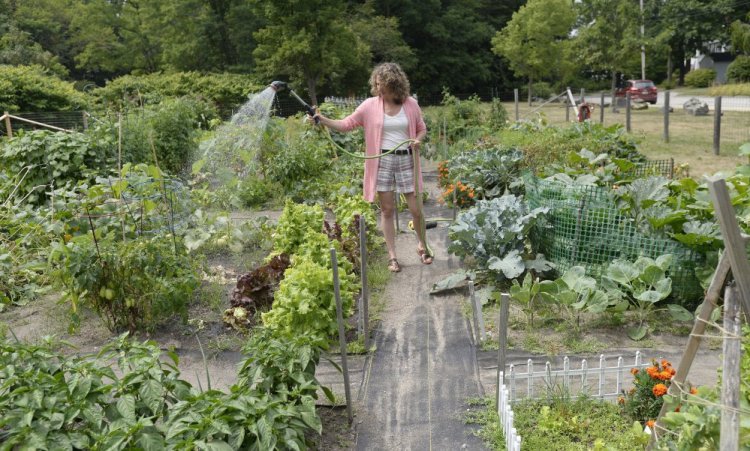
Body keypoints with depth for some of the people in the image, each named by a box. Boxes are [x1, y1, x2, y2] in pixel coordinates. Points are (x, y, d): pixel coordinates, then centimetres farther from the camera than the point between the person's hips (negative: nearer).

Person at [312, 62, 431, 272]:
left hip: (406, 160, 0)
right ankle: (392, 256, 16)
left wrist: (418, 140, -9)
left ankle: (421, 245, 30)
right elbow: (346, 124, -2)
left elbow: (422, 129, 12)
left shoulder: (410, 104, 0)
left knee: (416, 208, 4)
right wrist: (322, 119, -14)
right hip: (382, 161, 0)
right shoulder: (370, 105, -2)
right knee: (387, 209, 4)